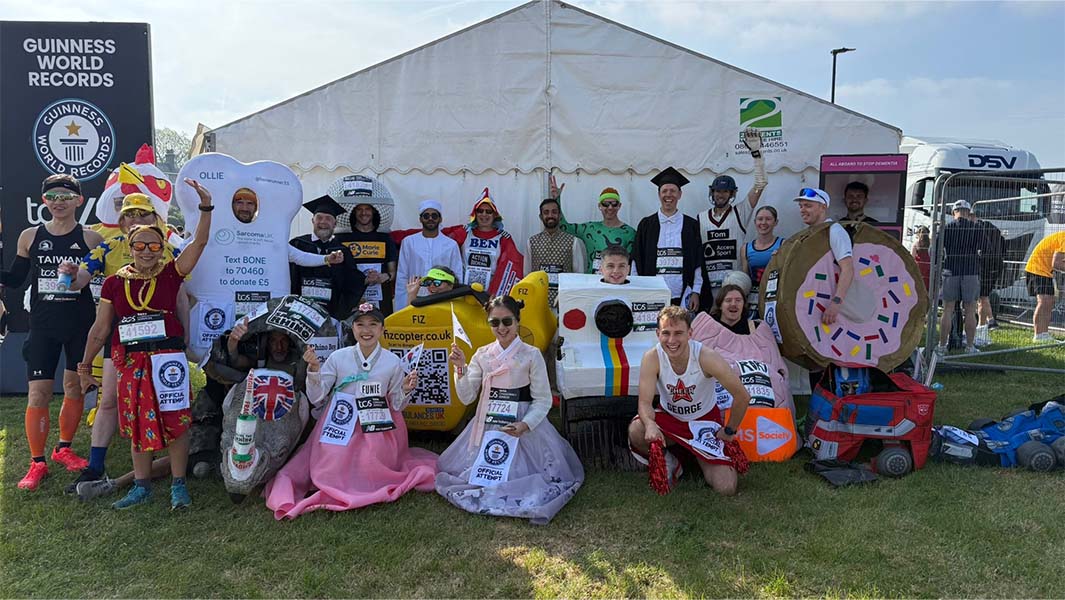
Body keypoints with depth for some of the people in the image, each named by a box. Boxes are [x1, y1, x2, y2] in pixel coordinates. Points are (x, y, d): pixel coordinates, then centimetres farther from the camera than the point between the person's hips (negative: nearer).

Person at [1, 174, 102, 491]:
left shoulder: (90, 238, -1)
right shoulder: (30, 236, 5)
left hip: (80, 325, 0)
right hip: (43, 326, 1)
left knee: (75, 387, 10)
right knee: (38, 393, -3)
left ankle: (63, 449, 29)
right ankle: (37, 463, 8)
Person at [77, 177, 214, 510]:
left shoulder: (171, 274, 0)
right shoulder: (114, 282, 7)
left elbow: (199, 242, -12)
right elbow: (100, 329, 12)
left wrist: (206, 207, -23)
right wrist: (86, 366, 14)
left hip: (168, 357, -2)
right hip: (130, 361, 3)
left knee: (175, 420, -2)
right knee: (136, 423, 10)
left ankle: (178, 484, 10)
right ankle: (141, 485, 22)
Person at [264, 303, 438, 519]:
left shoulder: (392, 362, 0)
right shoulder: (338, 358, 0)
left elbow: (396, 406, 7)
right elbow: (317, 399, 1)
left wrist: (405, 390, -13)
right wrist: (314, 369, -12)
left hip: (375, 431, 0)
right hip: (341, 428, 0)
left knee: (370, 474, -13)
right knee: (333, 474, -12)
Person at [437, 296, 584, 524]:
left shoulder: (531, 355, -7)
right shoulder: (482, 355, 4)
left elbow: (543, 400, -6)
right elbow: (467, 397, 2)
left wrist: (525, 425, -21)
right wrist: (460, 368, -12)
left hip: (523, 426, -3)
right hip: (488, 426, 4)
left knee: (519, 475, -13)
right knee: (474, 471, 1)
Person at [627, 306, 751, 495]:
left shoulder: (706, 357, -27)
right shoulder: (652, 358, -23)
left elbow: (742, 396, -17)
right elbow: (645, 402, -23)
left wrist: (729, 431, -6)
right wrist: (650, 424, -46)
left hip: (704, 420, -1)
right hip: (669, 418, 1)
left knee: (726, 488, -15)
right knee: (636, 431, -33)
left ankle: (700, 459, 20)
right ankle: (665, 463, 0)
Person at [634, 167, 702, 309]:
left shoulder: (691, 225, 7)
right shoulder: (646, 225, 6)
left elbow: (697, 262, 6)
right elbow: (637, 261, 6)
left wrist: (695, 292, -1)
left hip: (682, 296, 0)